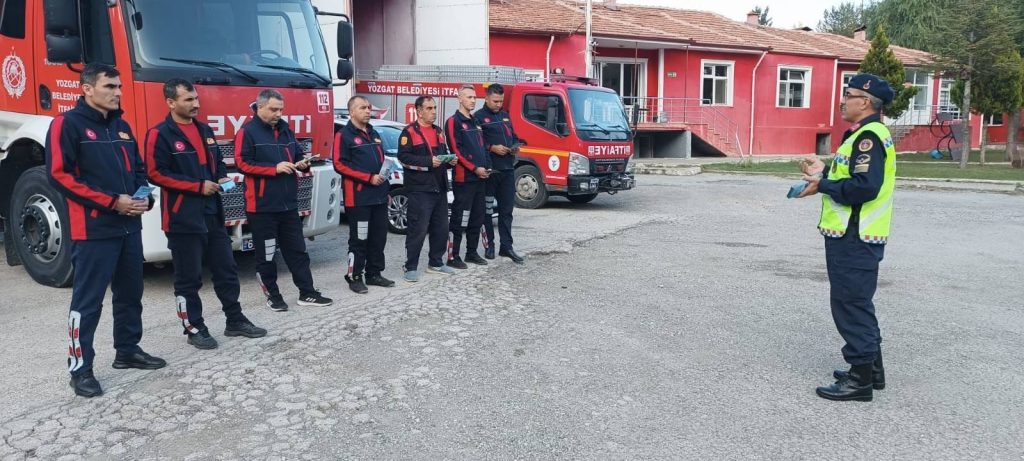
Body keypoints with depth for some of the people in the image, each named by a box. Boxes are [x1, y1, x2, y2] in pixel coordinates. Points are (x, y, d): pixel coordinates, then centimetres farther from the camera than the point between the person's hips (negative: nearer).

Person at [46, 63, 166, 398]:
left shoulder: (122, 126, 15)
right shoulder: (68, 124, -7)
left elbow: (138, 169, 21)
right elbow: (59, 174, -14)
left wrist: (144, 197, -1)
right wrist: (112, 201, -17)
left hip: (130, 226, 8)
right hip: (93, 229, -7)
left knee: (130, 293, 15)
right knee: (88, 300, -3)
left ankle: (128, 351, 29)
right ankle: (80, 368, 4)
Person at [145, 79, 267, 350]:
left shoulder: (205, 130, 14)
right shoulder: (160, 135, -9)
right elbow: (157, 174, -15)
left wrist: (223, 177, 2)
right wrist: (198, 186, -17)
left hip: (212, 213, 7)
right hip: (182, 218, -7)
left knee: (226, 268, 11)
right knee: (189, 277, 2)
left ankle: (235, 321, 22)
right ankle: (194, 329, 13)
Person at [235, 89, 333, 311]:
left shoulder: (285, 129, 13)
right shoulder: (247, 132, -7)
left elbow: (296, 154, 22)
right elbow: (243, 163, -14)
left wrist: (302, 164, -1)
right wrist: (275, 168, -20)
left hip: (288, 203, 6)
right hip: (262, 206, -6)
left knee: (297, 250, 9)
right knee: (266, 254, 4)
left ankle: (307, 293, 15)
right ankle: (272, 294, 16)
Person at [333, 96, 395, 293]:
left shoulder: (374, 134, 18)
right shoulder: (343, 135, -6)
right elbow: (340, 165, -13)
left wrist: (385, 186, 17)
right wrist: (369, 178, -16)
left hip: (379, 196, 7)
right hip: (358, 198, -7)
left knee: (379, 237, 10)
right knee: (359, 239, -3)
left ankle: (374, 274, 21)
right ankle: (354, 277, 7)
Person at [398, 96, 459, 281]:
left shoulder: (438, 131, 19)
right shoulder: (409, 132, -5)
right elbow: (404, 157, -15)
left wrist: (450, 160, 5)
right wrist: (429, 161, -21)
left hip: (439, 188, 8)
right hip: (419, 190, -8)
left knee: (441, 228, 11)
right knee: (418, 229, -7)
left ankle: (436, 263, 24)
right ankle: (411, 267, 1)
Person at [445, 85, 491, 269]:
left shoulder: (475, 122, 19)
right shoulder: (453, 121, -6)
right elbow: (456, 150, -14)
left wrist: (487, 167, 7)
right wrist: (475, 168, -16)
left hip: (479, 177, 8)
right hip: (463, 178, -8)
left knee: (477, 218, 12)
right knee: (459, 218, -6)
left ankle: (472, 252, 22)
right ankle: (453, 256, -1)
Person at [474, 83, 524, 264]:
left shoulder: (505, 115, 19)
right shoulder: (479, 117, -3)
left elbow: (513, 136, 26)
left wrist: (515, 146, 5)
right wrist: (492, 148, -19)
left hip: (508, 168, 6)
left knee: (507, 209, 6)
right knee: (487, 209, 2)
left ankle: (506, 246, 11)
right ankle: (489, 245, 11)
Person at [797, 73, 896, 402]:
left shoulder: (869, 136, -17)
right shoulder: (864, 133, 16)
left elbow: (865, 187, -27)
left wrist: (823, 185, -17)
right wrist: (824, 173, 9)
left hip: (855, 240, -11)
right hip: (853, 236, 11)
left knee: (851, 304, -4)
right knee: (857, 303, 20)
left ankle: (860, 379, 5)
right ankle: (871, 368, 31)